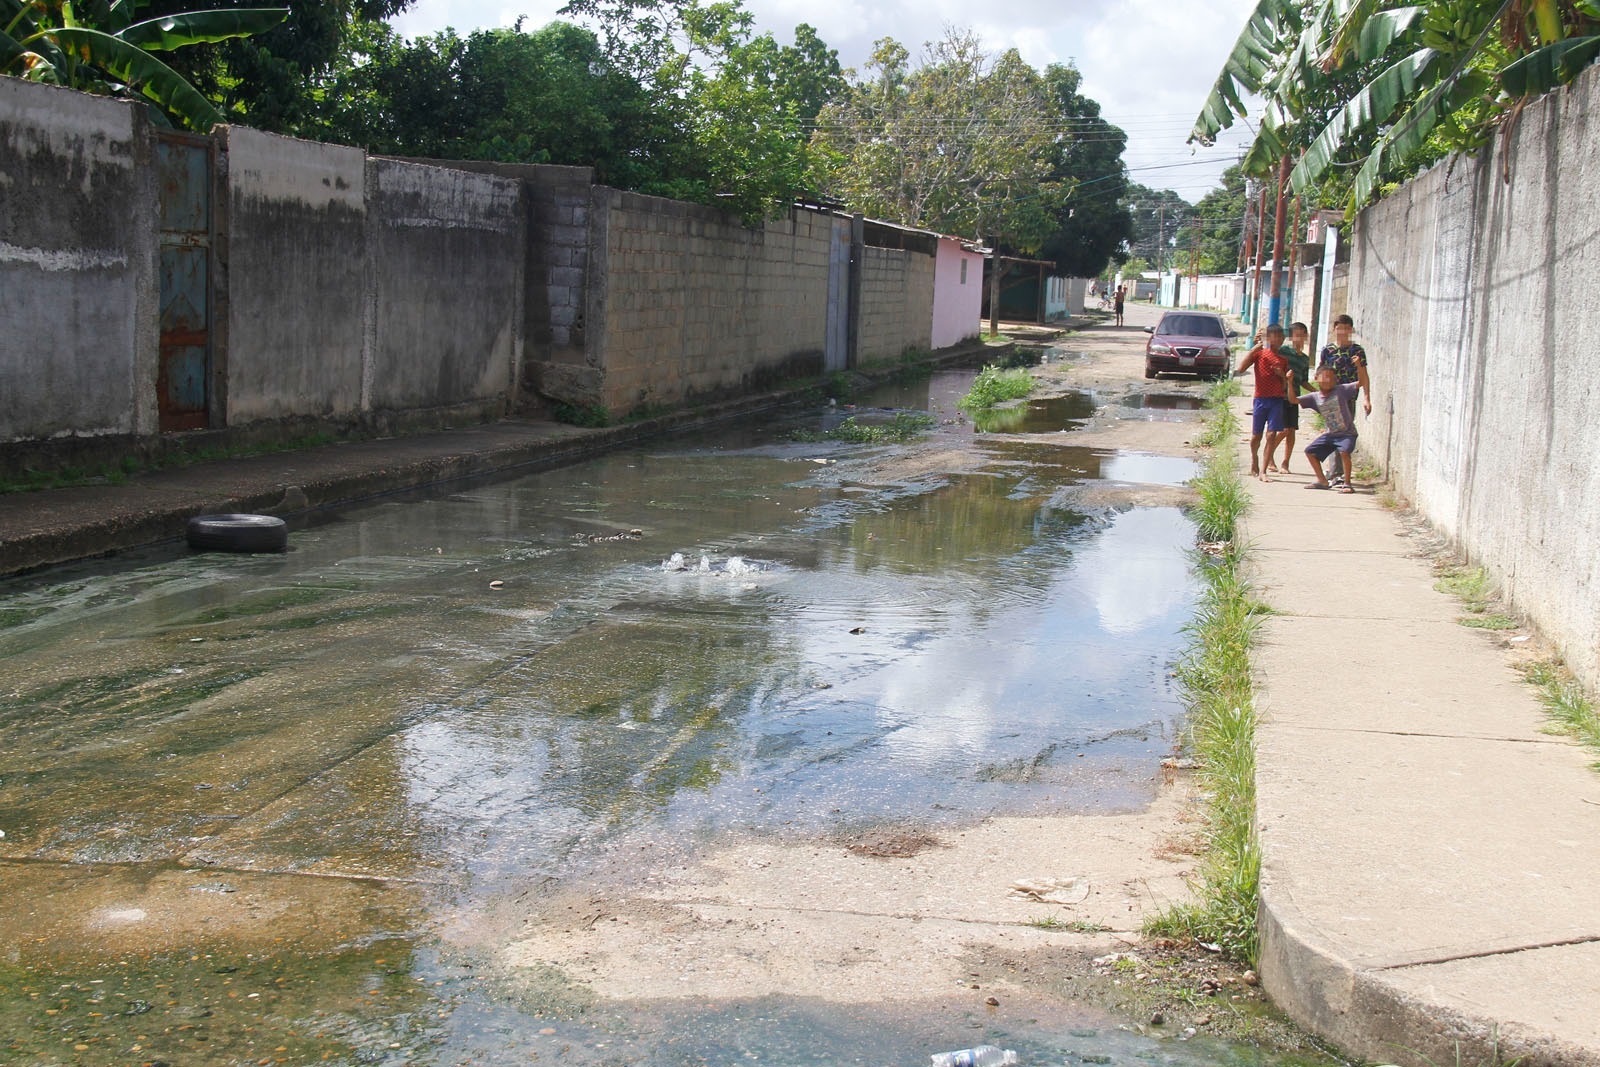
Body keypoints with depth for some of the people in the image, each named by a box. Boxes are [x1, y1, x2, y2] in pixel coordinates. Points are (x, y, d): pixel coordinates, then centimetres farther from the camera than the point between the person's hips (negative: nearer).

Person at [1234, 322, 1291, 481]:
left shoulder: (1283, 360, 12)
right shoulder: (1259, 352, 2)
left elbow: (1285, 387, 13)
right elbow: (1241, 369, -12)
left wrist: (1283, 375, -7)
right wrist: (1254, 349, -13)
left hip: (1277, 400, 2)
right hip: (1260, 398, -2)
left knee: (1272, 435, -9)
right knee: (1256, 435, 7)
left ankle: (1263, 471, -7)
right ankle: (1254, 463, 33)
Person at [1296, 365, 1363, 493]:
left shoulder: (1341, 390, -8)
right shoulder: (1314, 397, 1)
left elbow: (1360, 382, -11)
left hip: (1347, 433, -6)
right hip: (1330, 434, 6)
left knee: (1344, 451, -31)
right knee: (1310, 451, 7)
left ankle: (1346, 483, -17)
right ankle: (1322, 481, 21)